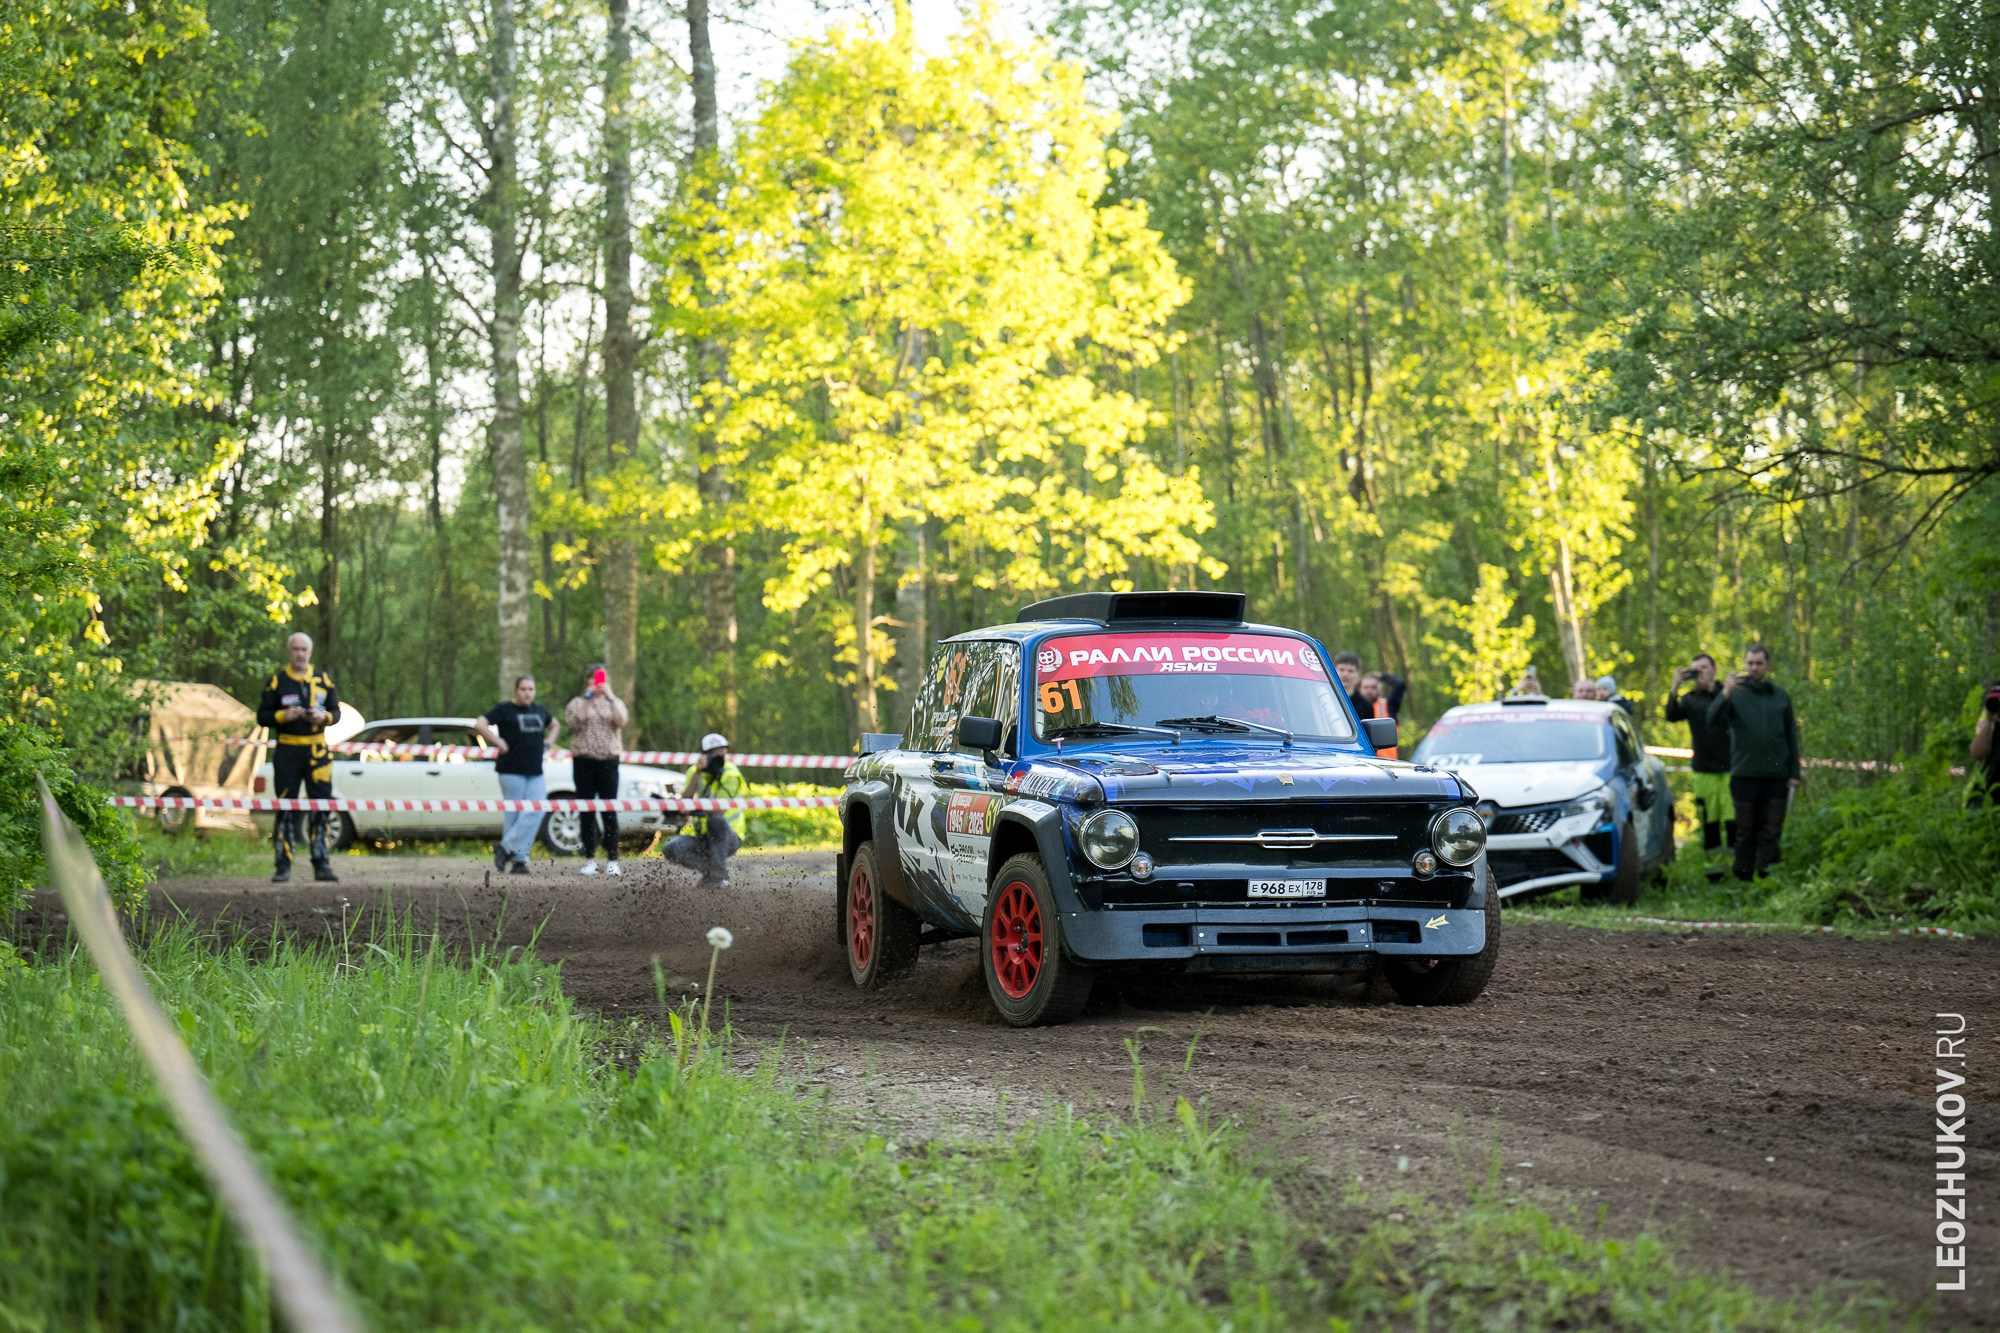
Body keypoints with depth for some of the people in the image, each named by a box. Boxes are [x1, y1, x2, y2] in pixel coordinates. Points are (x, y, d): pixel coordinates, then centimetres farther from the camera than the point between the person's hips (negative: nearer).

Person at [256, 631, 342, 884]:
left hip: (317, 752, 2)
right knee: (286, 810, 0)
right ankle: (283, 866, 3)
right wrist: (284, 715, -16)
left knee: (320, 808, 0)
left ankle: (321, 865, 4)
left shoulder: (323, 679, 9)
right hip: (287, 752, -2)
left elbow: (336, 711, 12)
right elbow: (262, 716, 2)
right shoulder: (276, 681, 2)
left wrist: (324, 717, -10)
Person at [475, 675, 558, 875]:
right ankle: (517, 860, 0)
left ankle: (507, 848, -3)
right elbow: (479, 724, -13)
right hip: (512, 771, -6)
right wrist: (498, 743, -13)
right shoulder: (504, 710, -3)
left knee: (535, 813, -7)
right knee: (514, 814, -4)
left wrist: (548, 742, 17)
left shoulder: (539, 711, 16)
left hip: (535, 772, 6)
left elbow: (555, 725, 35)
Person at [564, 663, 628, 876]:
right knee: (587, 812, 2)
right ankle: (590, 859, 6)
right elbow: (574, 722, -10)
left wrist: (610, 696, -12)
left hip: (608, 760, 0)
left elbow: (621, 721, -7)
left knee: (609, 811, -4)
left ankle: (612, 860, -2)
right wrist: (587, 697, -11)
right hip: (584, 760, 0)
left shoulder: (615, 702, 12)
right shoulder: (578, 703, 10)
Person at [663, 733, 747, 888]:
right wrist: (697, 773, -21)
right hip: (702, 837, 4)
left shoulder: (731, 775, -12)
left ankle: (720, 875, -23)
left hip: (728, 838, -4)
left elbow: (719, 812, -19)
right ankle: (709, 868, -1)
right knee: (671, 849, -24)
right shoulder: (694, 772, 3)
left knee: (716, 822, -39)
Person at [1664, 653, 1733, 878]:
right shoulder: (1690, 699, 10)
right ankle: (1713, 863, 9)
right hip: (1703, 770, 2)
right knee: (1709, 820, 3)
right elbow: (1672, 715, -8)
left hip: (1730, 767, -2)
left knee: (1733, 818, -8)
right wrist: (1675, 687, -15)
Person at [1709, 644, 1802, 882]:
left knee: (1771, 831, 3)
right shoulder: (1736, 693, 0)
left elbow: (1792, 736, 12)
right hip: (1744, 774, -2)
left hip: (1776, 775, 2)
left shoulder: (1780, 695, 9)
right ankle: (1743, 878, 12)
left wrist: (1794, 773, 7)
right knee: (1746, 830, 5)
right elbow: (1713, 718, -15)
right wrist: (1725, 694, -31)